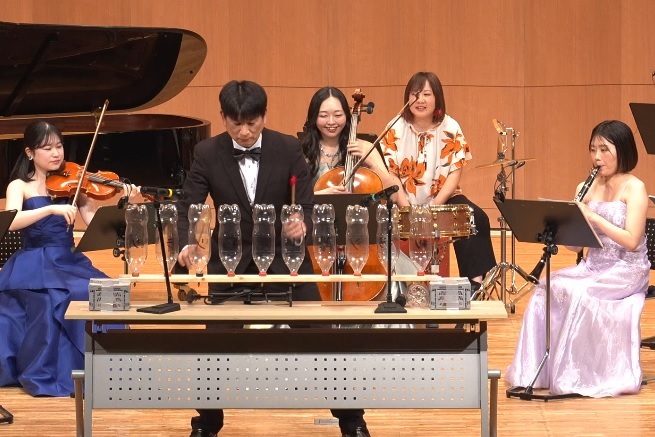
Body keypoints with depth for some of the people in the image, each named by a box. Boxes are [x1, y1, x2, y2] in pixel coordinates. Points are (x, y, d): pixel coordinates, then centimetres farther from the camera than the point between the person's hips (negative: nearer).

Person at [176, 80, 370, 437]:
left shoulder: (288, 149, -8)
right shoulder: (207, 154, -7)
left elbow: (306, 205, -8)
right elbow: (188, 207, -9)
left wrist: (302, 224, -32)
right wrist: (187, 244, -29)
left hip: (285, 257, 0)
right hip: (231, 262, 1)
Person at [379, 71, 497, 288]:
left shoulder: (450, 129, -3)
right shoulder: (395, 129, -4)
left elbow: (455, 173, -6)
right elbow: (389, 172, -6)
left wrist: (434, 206, -18)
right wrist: (406, 208, -19)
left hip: (442, 198, 1)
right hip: (405, 201, -1)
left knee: (476, 219, -24)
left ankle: (476, 279, -19)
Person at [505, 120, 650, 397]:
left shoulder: (634, 188, -8)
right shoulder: (588, 188, 10)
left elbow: (631, 241, -19)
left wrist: (592, 216, -21)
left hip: (627, 271, -6)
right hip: (592, 267, 6)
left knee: (576, 293, -30)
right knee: (545, 290, -19)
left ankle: (576, 375, -19)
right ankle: (537, 372, -17)